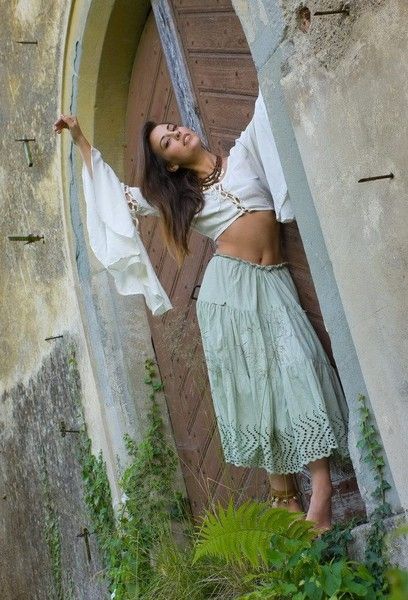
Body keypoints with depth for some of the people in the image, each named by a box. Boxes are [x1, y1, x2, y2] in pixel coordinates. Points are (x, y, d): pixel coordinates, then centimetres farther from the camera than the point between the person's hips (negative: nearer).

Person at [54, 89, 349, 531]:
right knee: (250, 385, -3)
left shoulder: (244, 155, 13)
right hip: (229, 288, 0)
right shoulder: (174, 196, 14)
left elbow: (268, 103, 13)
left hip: (273, 283, 0)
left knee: (297, 369, -13)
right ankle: (283, 493, 5)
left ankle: (321, 492, -15)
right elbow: (116, 196, 22)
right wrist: (82, 142, 25)